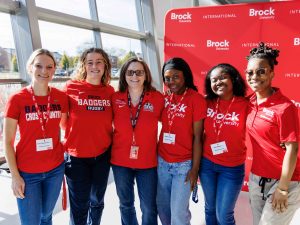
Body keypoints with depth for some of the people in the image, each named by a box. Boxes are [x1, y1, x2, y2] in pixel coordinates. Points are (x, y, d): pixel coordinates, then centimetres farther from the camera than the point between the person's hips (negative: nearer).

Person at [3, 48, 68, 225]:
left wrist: (66, 149, 5)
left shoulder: (61, 97, -4)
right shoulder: (17, 99, -12)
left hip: (55, 169, 3)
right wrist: (15, 176, -9)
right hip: (27, 172, -2)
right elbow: (8, 142, -8)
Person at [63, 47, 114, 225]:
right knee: (79, 205, 8)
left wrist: (109, 139, 3)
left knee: (97, 200, 20)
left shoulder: (110, 91, 0)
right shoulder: (71, 87, -9)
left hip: (103, 155, 3)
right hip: (76, 156, -3)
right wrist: (72, 140, -2)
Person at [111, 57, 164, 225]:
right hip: (120, 161, 2)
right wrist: (111, 148, 2)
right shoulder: (115, 98, -4)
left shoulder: (158, 98, -9)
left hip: (148, 162, -1)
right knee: (126, 204, 20)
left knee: (149, 208, 11)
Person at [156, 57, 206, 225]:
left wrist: (195, 168, -10)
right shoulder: (164, 98, 3)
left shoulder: (196, 99, -11)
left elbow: (197, 137, -11)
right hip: (162, 162, 5)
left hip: (184, 164, -5)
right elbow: (163, 125, 9)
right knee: (162, 207, 16)